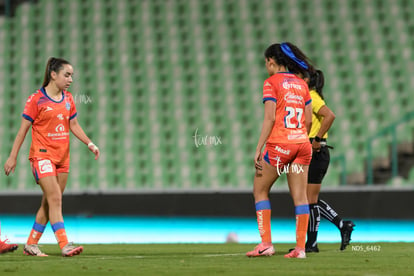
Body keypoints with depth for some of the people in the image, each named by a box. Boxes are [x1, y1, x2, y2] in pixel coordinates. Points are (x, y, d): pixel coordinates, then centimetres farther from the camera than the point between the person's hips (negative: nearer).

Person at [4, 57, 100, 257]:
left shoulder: (68, 99, 10)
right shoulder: (36, 100, -8)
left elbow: (74, 126, 19)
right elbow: (23, 129, -4)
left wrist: (89, 143, 6)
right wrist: (13, 157, -4)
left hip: (62, 156, 7)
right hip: (42, 155, -7)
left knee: (48, 203, 8)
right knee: (55, 199, -15)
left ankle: (31, 244, 17)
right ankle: (65, 245, -19)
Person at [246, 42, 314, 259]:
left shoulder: (272, 83, -4)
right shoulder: (301, 84, 13)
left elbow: (270, 118, -12)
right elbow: (309, 120, 12)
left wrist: (258, 149, -11)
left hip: (279, 143, -5)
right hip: (302, 143, 5)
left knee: (260, 191, 8)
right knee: (300, 195, 4)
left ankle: (266, 243, 1)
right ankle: (300, 247, 0)